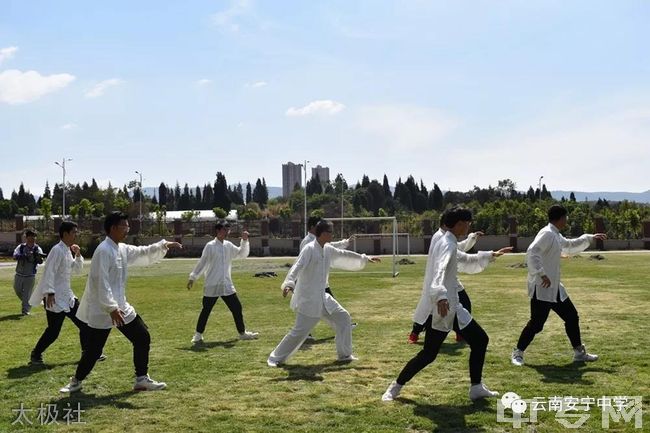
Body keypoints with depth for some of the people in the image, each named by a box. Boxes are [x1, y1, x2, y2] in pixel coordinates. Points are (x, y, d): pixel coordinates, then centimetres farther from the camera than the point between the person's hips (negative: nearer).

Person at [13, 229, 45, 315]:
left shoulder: (37, 249, -9)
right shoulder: (21, 247, -5)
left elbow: (40, 262, -22)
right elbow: (15, 256, -21)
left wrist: (39, 257, -45)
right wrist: (25, 256, -38)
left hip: (30, 276, -3)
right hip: (19, 275, 3)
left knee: (27, 293, 0)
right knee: (18, 291, 16)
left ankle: (25, 310, 12)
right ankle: (25, 302, 42)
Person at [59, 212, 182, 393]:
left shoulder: (122, 249, 8)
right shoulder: (104, 251, -20)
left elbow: (144, 253, 16)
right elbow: (101, 282, -25)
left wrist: (164, 245, 1)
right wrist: (111, 308, -29)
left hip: (120, 306, 9)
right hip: (102, 310, -9)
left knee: (142, 337, 8)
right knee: (93, 349, 0)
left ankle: (142, 379, 17)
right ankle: (76, 381, 22)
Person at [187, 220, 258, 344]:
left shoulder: (228, 245, 7)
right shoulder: (210, 246, -8)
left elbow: (243, 254, 10)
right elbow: (202, 263, -6)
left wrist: (245, 241, -2)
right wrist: (192, 278, -5)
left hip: (227, 285, 5)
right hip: (212, 286, -5)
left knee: (237, 308, 7)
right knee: (206, 310, 1)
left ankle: (242, 333, 20)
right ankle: (198, 335, 14)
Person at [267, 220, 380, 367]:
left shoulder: (328, 250, 8)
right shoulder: (309, 249, -17)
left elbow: (344, 255, 22)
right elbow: (297, 267, -28)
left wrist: (365, 259, 30)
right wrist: (289, 284, -44)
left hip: (322, 297, 9)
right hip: (307, 298, -9)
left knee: (343, 318, 9)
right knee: (300, 331, -8)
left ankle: (344, 354, 20)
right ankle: (276, 358, 7)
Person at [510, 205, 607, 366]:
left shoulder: (556, 236, 16)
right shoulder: (547, 233, -16)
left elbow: (570, 246, 36)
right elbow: (532, 253, -28)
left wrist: (590, 238, 33)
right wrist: (541, 274, -33)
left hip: (555, 287, 10)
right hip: (542, 287, -10)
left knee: (572, 316, 14)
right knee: (537, 323, -8)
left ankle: (579, 352, 25)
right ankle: (517, 353, 6)